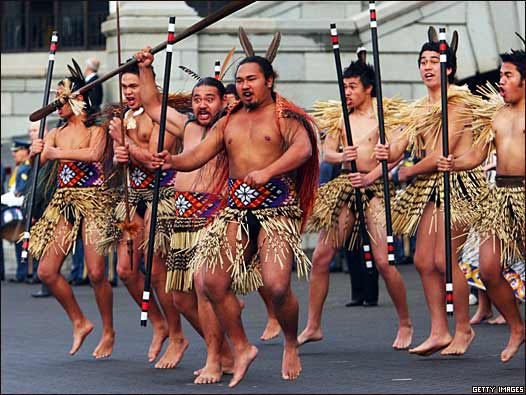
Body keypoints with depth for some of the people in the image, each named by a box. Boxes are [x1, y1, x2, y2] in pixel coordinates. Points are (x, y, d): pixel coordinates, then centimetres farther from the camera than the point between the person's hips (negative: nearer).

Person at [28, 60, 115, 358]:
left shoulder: (96, 129, -3)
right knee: (47, 271, -1)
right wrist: (36, 152, -14)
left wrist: (59, 153, -17)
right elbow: (38, 161, 8)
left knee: (96, 273, -10)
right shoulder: (57, 134, 15)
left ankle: (109, 332, 7)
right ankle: (79, 322, 16)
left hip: (93, 199, -6)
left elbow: (94, 154, -22)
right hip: (64, 201, 6)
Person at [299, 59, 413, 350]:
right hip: (345, 187, 5)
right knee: (321, 257, 0)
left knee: (383, 261, -12)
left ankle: (405, 325, 6)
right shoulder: (341, 116, 14)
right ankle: (313, 326, 9)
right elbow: (327, 152, 9)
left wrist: (370, 176, -21)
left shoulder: (384, 114, 0)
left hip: (375, 187, -5)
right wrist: (341, 157, -14)